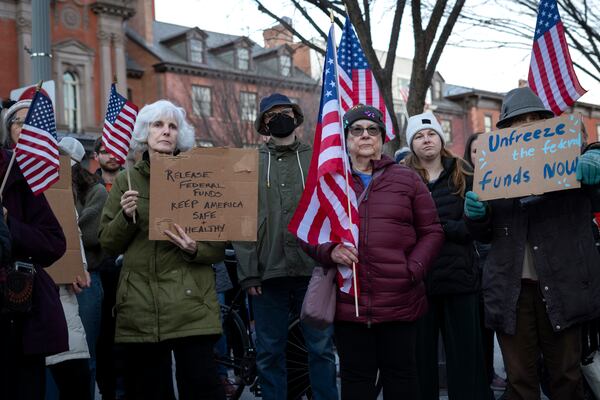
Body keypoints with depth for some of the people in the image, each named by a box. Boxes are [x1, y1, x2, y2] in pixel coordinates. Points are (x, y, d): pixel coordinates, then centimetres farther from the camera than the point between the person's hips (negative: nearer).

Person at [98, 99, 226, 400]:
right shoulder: (126, 180, 11)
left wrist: (195, 250, -15)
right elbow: (108, 244, 11)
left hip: (190, 305, -2)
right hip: (139, 305, 2)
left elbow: (219, 246, 6)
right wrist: (126, 216, -7)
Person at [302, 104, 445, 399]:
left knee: (400, 375, 10)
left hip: (400, 301, 0)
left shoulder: (406, 179, 8)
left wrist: (413, 270, -7)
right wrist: (330, 252, -10)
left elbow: (431, 231, 8)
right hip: (348, 304, 1)